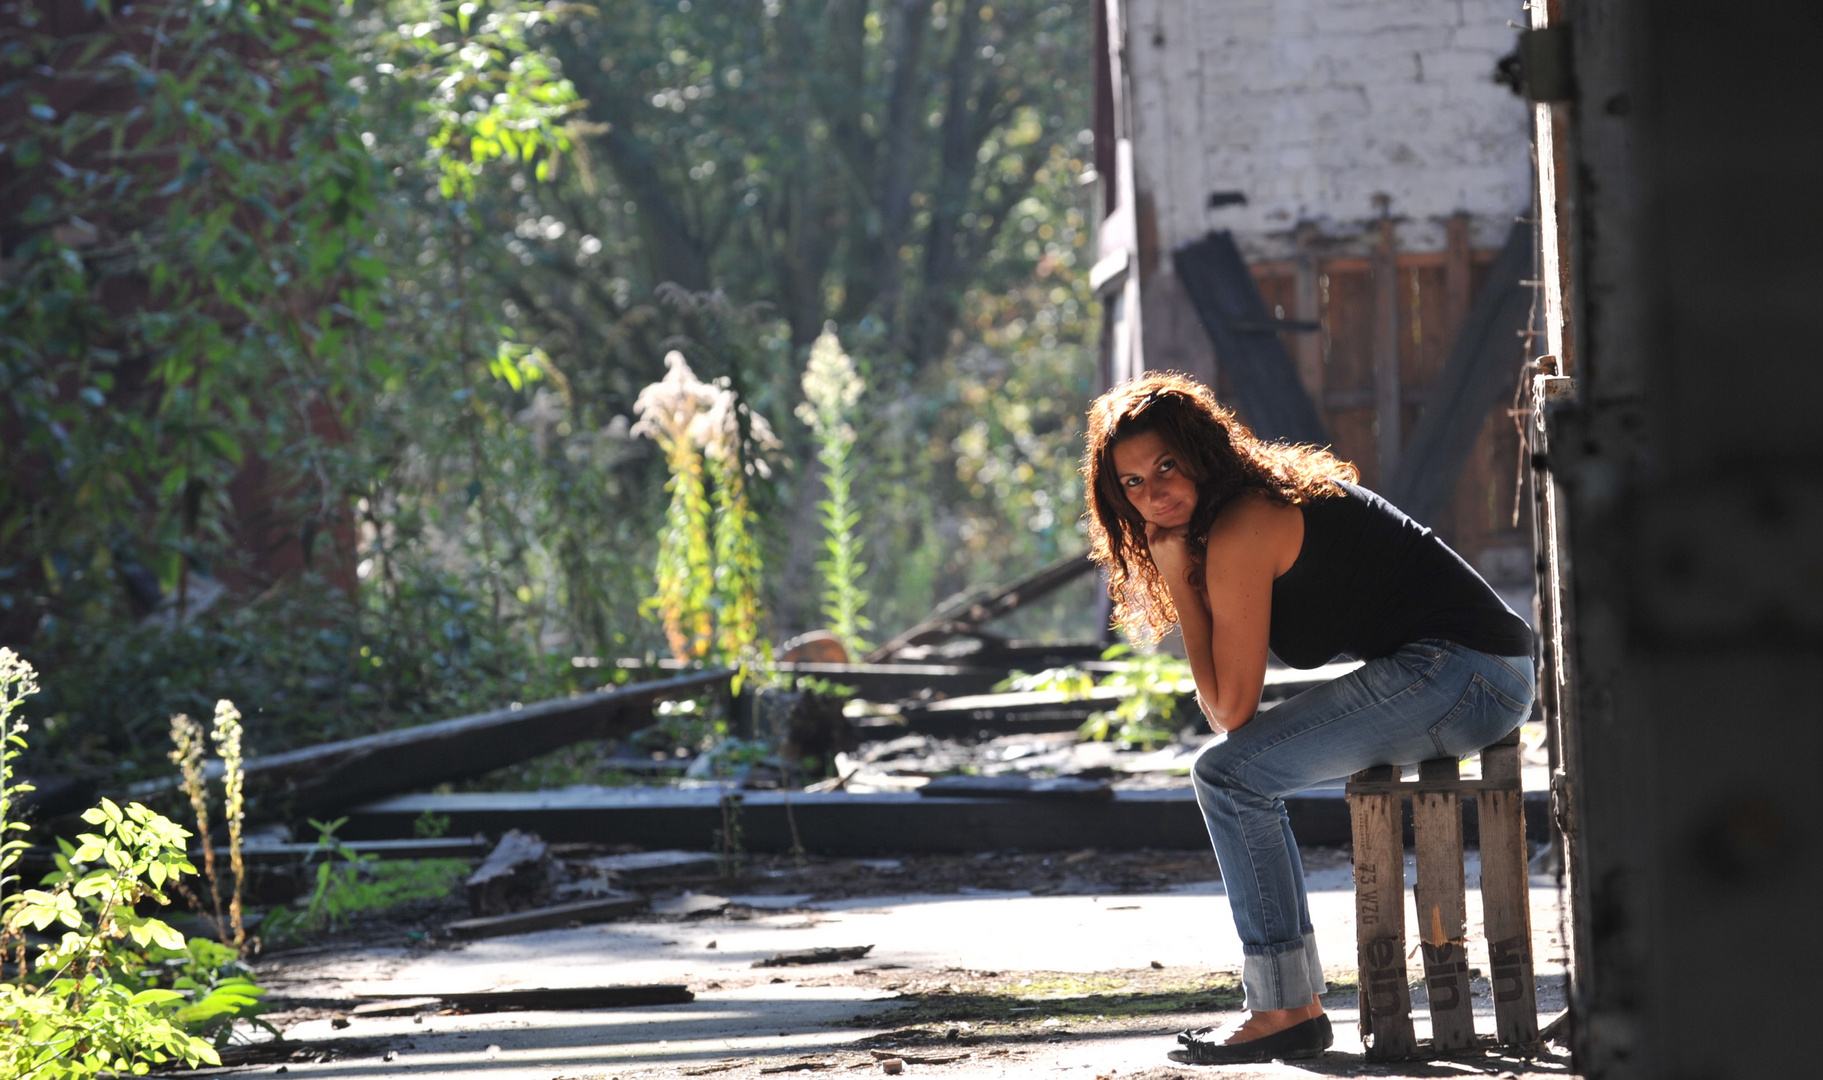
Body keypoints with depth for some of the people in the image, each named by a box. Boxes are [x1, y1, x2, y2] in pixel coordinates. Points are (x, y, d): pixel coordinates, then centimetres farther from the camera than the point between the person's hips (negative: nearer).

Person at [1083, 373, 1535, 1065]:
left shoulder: (1240, 533, -13)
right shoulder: (1267, 494, 18)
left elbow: (1229, 708, -9)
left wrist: (1177, 580, -6)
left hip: (1461, 674, -11)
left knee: (1229, 775, -10)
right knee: (1245, 771, 19)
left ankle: (1285, 1011, -6)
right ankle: (1300, 999, 18)